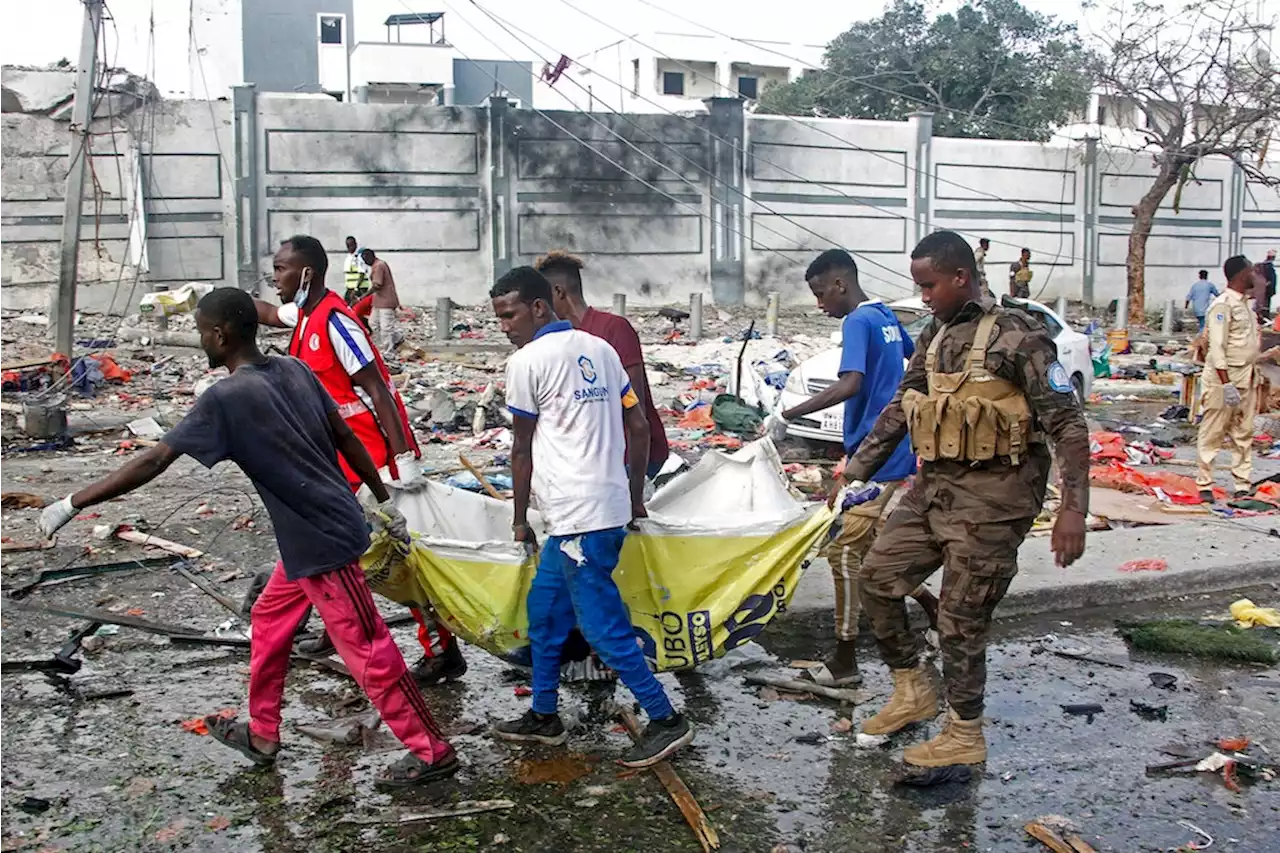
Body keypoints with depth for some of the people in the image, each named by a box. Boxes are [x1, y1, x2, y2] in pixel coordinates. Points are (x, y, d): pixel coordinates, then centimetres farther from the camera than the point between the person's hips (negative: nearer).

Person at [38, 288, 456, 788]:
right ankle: (262, 735, 36)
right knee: (269, 623, 22)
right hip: (310, 537, 9)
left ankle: (432, 752, 9)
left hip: (321, 541, -9)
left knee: (366, 650, 0)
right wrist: (384, 503, 17)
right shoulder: (294, 370, 4)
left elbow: (153, 462, -17)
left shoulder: (226, 399, -17)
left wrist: (71, 505, -9)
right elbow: (347, 437, 9)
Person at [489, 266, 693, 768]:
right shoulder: (598, 349, 13)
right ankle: (543, 717, 28)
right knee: (543, 608, 19)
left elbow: (522, 450, -2)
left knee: (602, 624, -3)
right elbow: (639, 427, 13)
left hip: (579, 518, -9)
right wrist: (635, 497, 21)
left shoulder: (528, 361, -8)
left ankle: (665, 720, 2)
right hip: (608, 506, 9)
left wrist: (520, 518, 9)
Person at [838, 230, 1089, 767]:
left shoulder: (1016, 336, -12)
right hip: (933, 487, 8)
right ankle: (912, 691, 25)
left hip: (991, 498, -8)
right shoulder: (934, 339, 11)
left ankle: (965, 736, 15)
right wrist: (853, 475, 15)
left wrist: (1074, 507, -23)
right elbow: (898, 412, 18)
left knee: (961, 619, -2)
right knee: (878, 577, 9)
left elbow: (1067, 423, -14)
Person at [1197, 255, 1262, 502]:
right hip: (1224, 378, -9)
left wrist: (1255, 376, 16)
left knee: (1244, 435, 10)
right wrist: (1227, 384, -25)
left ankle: (1243, 486, 15)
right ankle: (1205, 485, 6)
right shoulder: (1223, 305, -13)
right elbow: (1217, 347, -20)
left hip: (1247, 378, 9)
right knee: (1212, 434, -1)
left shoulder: (1245, 303, 14)